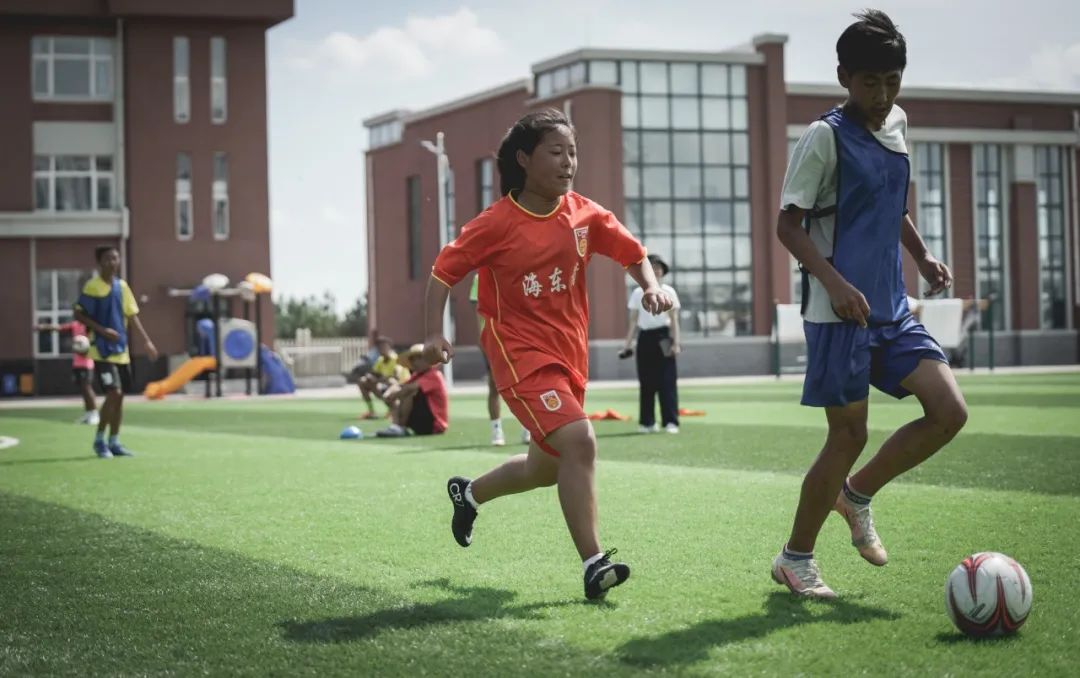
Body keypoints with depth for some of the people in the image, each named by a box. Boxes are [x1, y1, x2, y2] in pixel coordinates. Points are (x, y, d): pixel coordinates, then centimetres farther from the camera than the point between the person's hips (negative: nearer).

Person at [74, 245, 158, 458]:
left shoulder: (122, 286, 9)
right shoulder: (92, 286, -9)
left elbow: (132, 315, 13)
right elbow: (79, 314, -9)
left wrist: (146, 340, 6)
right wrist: (102, 330, -19)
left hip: (121, 350, 6)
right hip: (102, 350, -6)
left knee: (119, 396, 8)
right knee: (113, 393, -15)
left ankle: (114, 442, 17)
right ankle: (99, 440, 0)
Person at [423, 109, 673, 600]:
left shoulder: (584, 215, 2)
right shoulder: (499, 223, -10)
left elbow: (632, 252, 13)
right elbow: (445, 270, -3)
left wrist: (651, 286, -8)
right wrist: (435, 334, -13)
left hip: (569, 355, 6)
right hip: (520, 353, -6)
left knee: (547, 467, 16)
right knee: (578, 441, -25)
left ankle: (469, 492, 46)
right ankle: (594, 564, -20)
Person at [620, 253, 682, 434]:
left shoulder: (668, 292, 4)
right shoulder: (637, 293, 9)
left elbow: (674, 320, 3)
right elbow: (633, 322, 10)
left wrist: (676, 342, -6)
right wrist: (628, 344, 4)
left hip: (663, 338, -2)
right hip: (645, 338, 2)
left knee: (667, 381, -7)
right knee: (646, 382, 4)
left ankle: (671, 422, -7)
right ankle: (647, 422, 11)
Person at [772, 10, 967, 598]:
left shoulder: (897, 124, 13)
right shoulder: (825, 136, -9)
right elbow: (788, 223, -11)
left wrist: (922, 254, 14)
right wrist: (834, 282, -22)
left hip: (891, 310, 7)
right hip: (838, 314, -7)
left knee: (950, 412, -3)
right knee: (849, 435, -3)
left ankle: (857, 495, 18)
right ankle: (794, 558, 14)